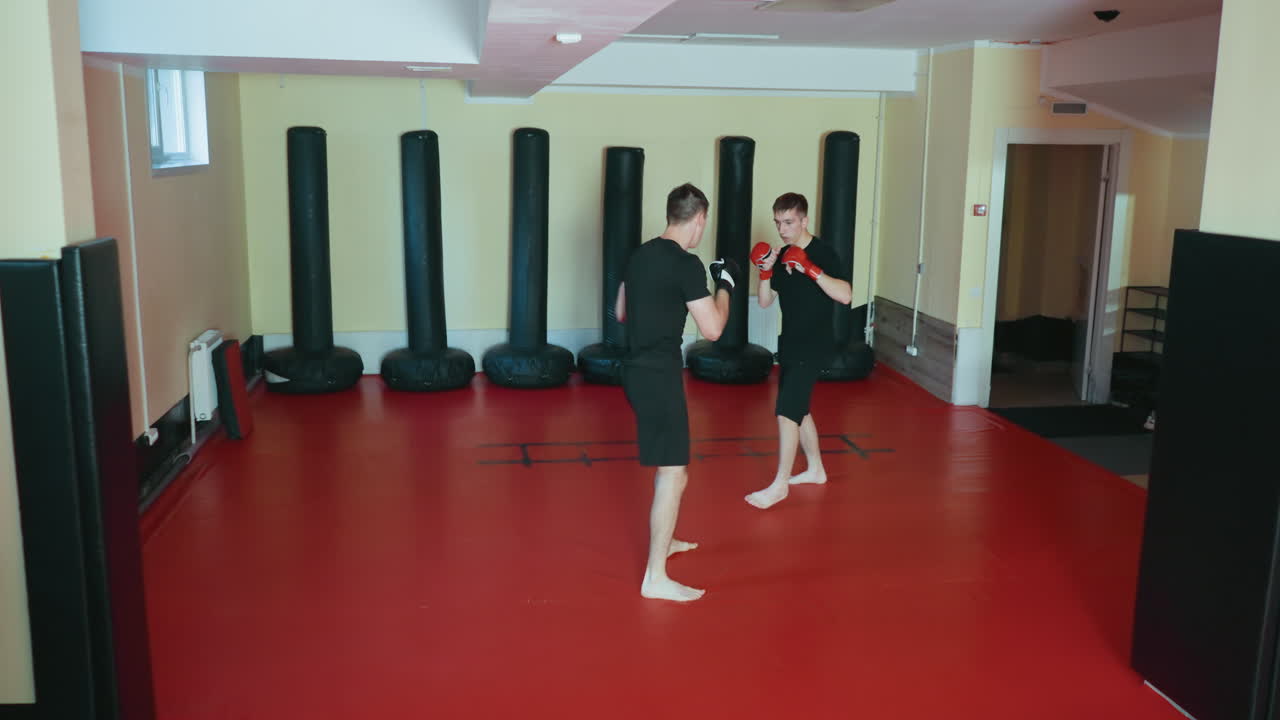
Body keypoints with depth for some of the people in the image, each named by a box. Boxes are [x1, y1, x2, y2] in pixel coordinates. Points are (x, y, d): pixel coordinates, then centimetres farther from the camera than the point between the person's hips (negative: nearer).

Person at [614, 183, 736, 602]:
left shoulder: (640, 255, 9)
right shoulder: (686, 264, -16)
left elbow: (621, 312, 21)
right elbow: (712, 329, -14)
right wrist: (725, 285, 0)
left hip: (638, 368, 10)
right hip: (659, 375, -9)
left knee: (670, 463, 26)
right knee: (674, 474, -6)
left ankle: (664, 540, 42)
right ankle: (656, 577, -2)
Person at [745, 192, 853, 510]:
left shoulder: (822, 252, -13)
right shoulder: (783, 256, 7)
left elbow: (845, 295, -26)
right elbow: (765, 302, 9)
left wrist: (811, 269, -32)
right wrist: (766, 272, -8)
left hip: (815, 346, -8)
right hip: (790, 343, 8)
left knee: (787, 410, -13)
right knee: (798, 409, 17)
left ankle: (780, 484, -6)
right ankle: (816, 469, 33)